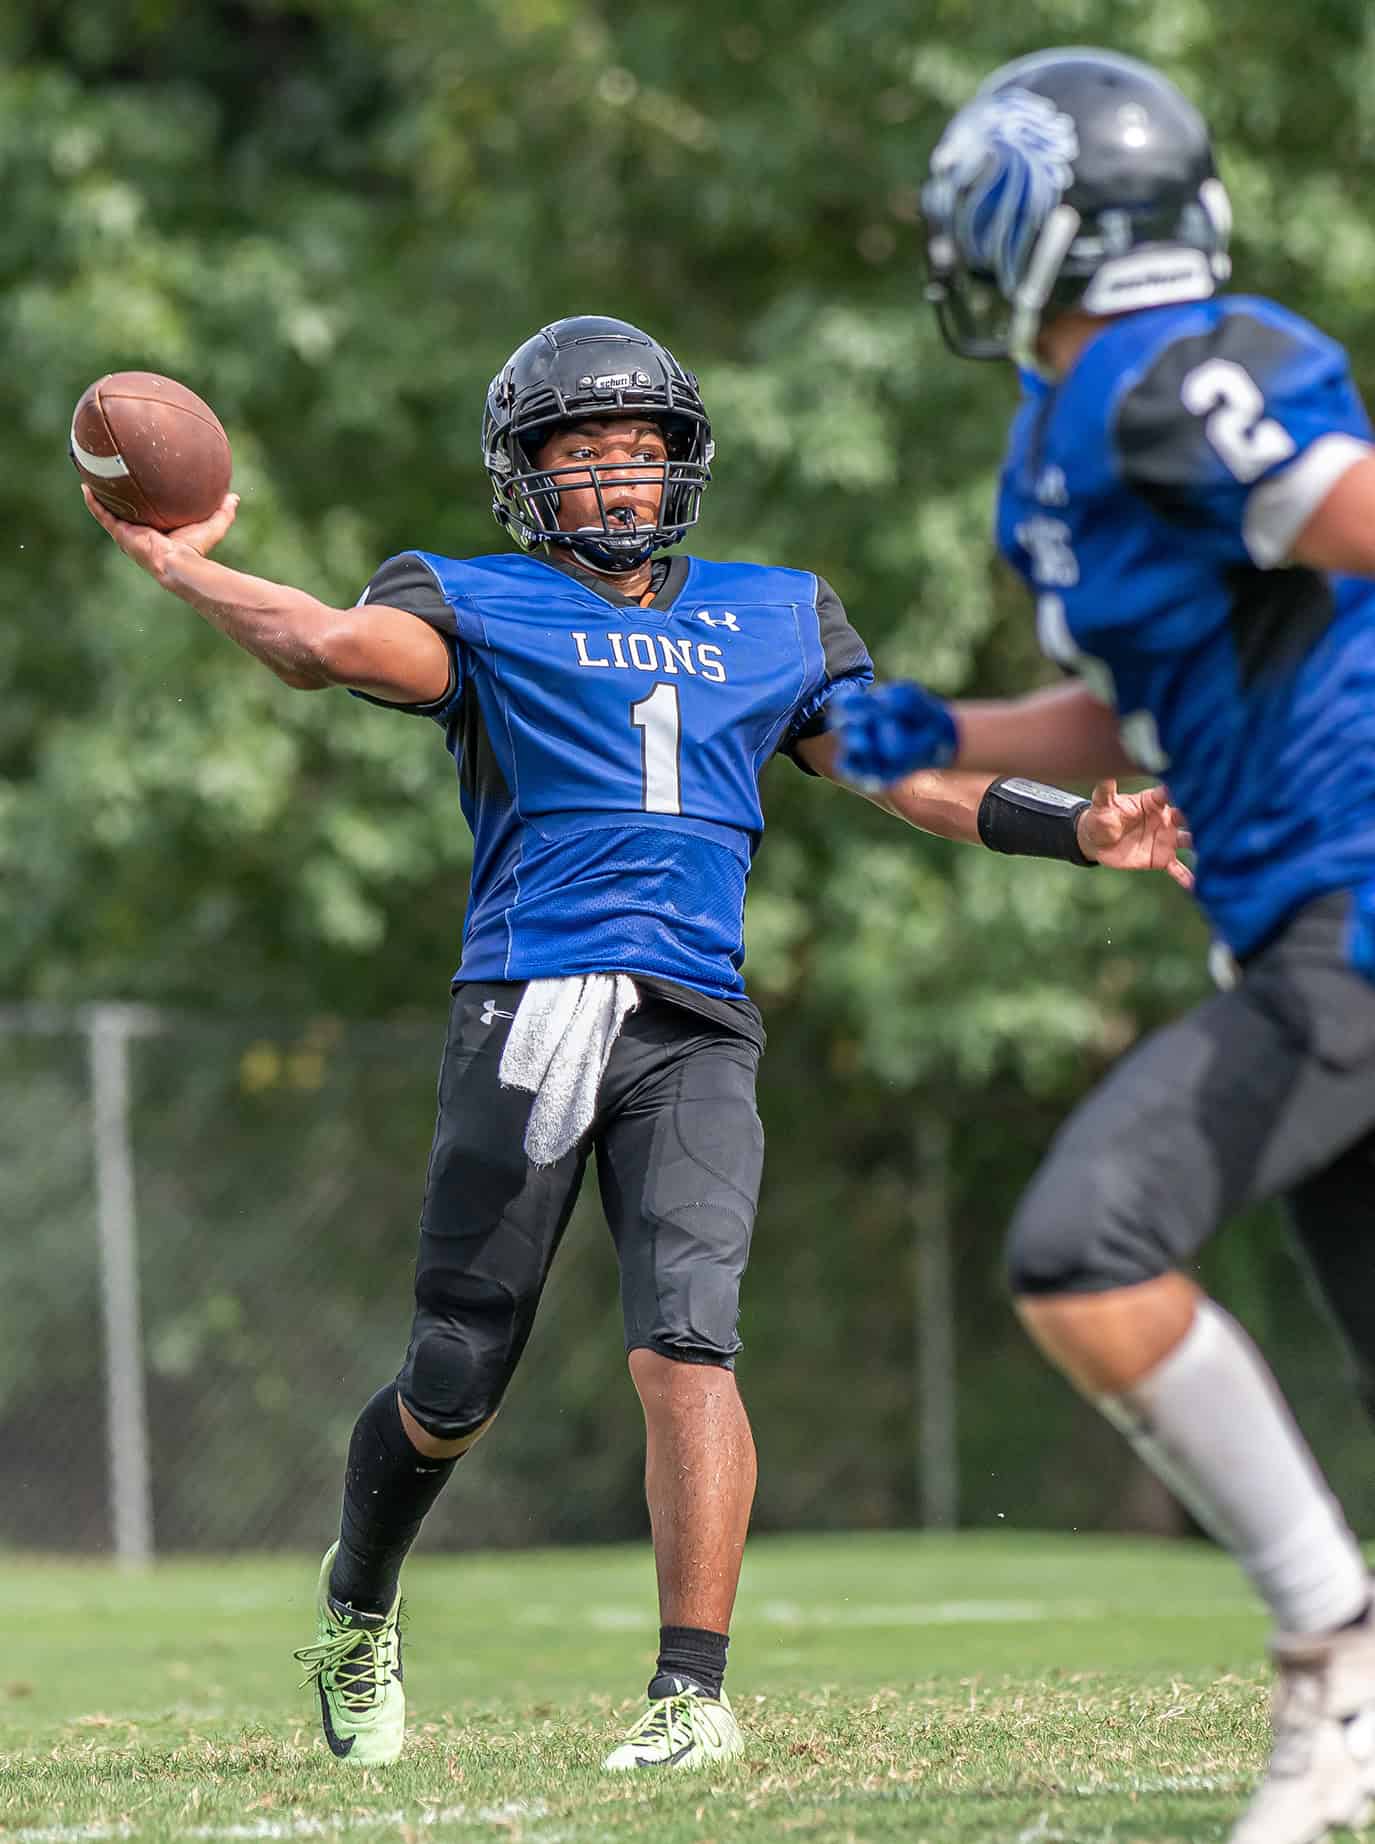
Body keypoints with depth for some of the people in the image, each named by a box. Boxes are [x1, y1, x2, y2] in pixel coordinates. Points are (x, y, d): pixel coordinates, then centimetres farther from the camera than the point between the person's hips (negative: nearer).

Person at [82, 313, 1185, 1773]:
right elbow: (337, 645, -9)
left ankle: (693, 1690, -16)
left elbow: (912, 777, 22)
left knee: (684, 1345, -17)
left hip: (694, 1033, 2)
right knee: (454, 1388, 4)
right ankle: (357, 1609, 33)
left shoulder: (774, 620, 22)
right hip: (528, 1012, -2)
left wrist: (1080, 832, 13)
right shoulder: (481, 609, 10)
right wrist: (178, 569, -19)